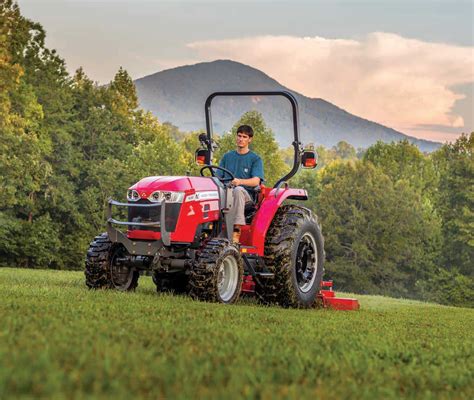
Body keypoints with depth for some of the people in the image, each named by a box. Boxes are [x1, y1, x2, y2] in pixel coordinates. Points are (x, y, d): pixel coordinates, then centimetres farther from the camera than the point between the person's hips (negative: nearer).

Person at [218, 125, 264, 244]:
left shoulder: (255, 159, 7)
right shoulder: (227, 156, 20)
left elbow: (256, 181, -9)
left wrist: (239, 181, -29)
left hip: (247, 195, -3)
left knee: (238, 190, -39)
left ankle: (237, 230, -43)